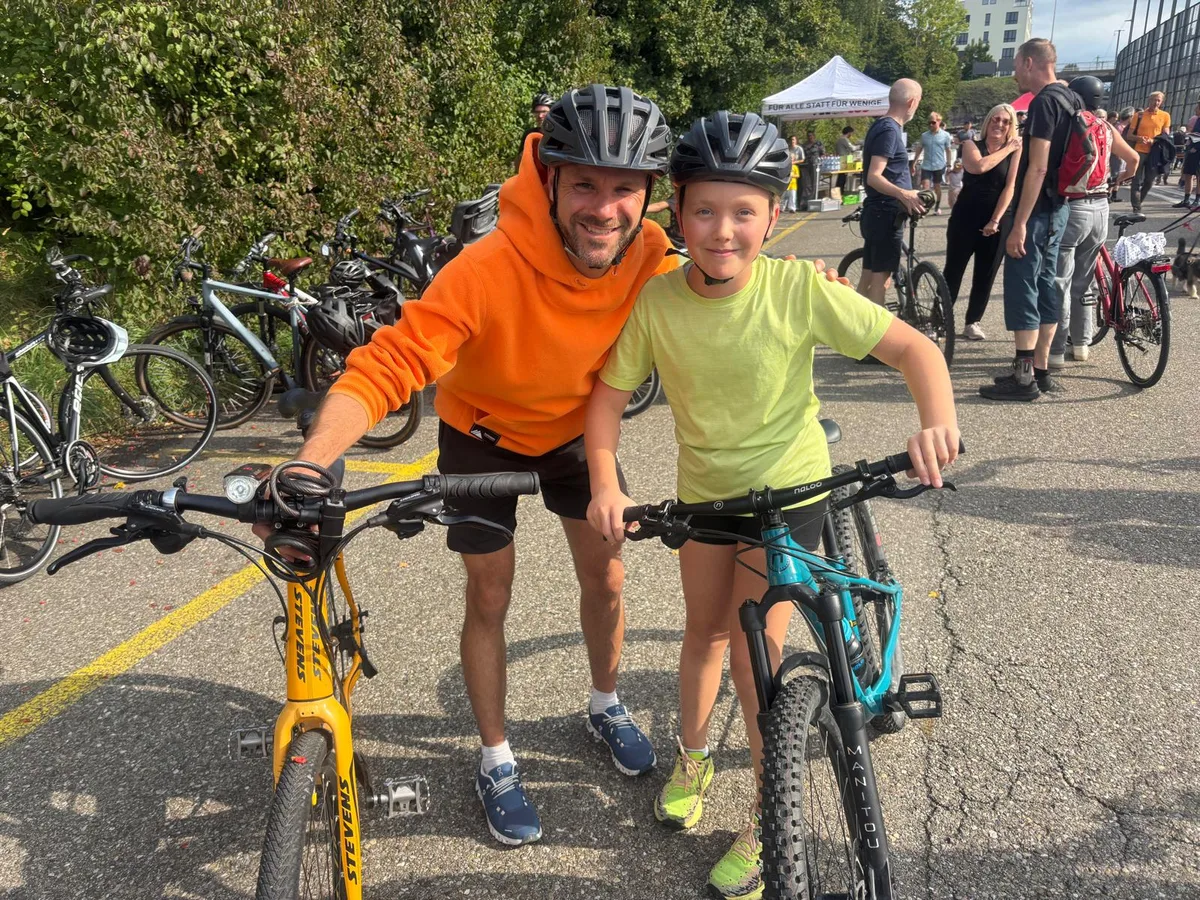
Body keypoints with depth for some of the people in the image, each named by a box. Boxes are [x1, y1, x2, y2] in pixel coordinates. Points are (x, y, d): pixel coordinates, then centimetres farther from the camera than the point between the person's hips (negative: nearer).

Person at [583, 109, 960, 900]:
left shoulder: (800, 290, -22)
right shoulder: (657, 300, -17)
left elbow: (913, 346, -17)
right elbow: (610, 393, -9)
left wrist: (938, 421, -35)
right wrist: (606, 483, -23)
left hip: (789, 488, -3)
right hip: (702, 490, 3)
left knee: (754, 648, -5)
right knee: (705, 628, 19)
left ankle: (770, 822, 17)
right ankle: (693, 758, 45)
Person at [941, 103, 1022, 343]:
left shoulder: (1016, 151, 2)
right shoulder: (971, 145, 3)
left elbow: (1010, 187, -8)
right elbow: (979, 166, -19)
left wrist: (995, 220, -17)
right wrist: (1007, 149, -10)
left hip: (998, 221, 1)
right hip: (965, 217, -1)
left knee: (985, 275, 7)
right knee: (953, 271, 1)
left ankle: (973, 322, 18)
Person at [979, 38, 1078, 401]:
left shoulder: (1043, 102, -16)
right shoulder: (1068, 100, 14)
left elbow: (1037, 168, -22)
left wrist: (1019, 224, -23)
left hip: (1037, 211, -10)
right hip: (1057, 209, 10)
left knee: (1021, 288, -7)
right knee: (1044, 287, 12)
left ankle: (1024, 378, -4)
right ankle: (1040, 371, 19)